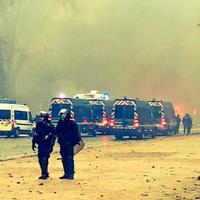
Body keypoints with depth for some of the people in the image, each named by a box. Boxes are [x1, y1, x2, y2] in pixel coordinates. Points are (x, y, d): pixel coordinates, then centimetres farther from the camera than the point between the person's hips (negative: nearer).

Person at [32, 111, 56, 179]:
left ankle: (44, 174, -10)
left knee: (44, 159, -12)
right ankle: (45, 173, 21)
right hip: (40, 145, 7)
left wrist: (51, 145, -12)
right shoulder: (38, 125, 12)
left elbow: (54, 136, -9)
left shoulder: (49, 126, -9)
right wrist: (33, 143, 15)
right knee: (40, 159, 9)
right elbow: (35, 135, 18)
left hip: (46, 146, -7)